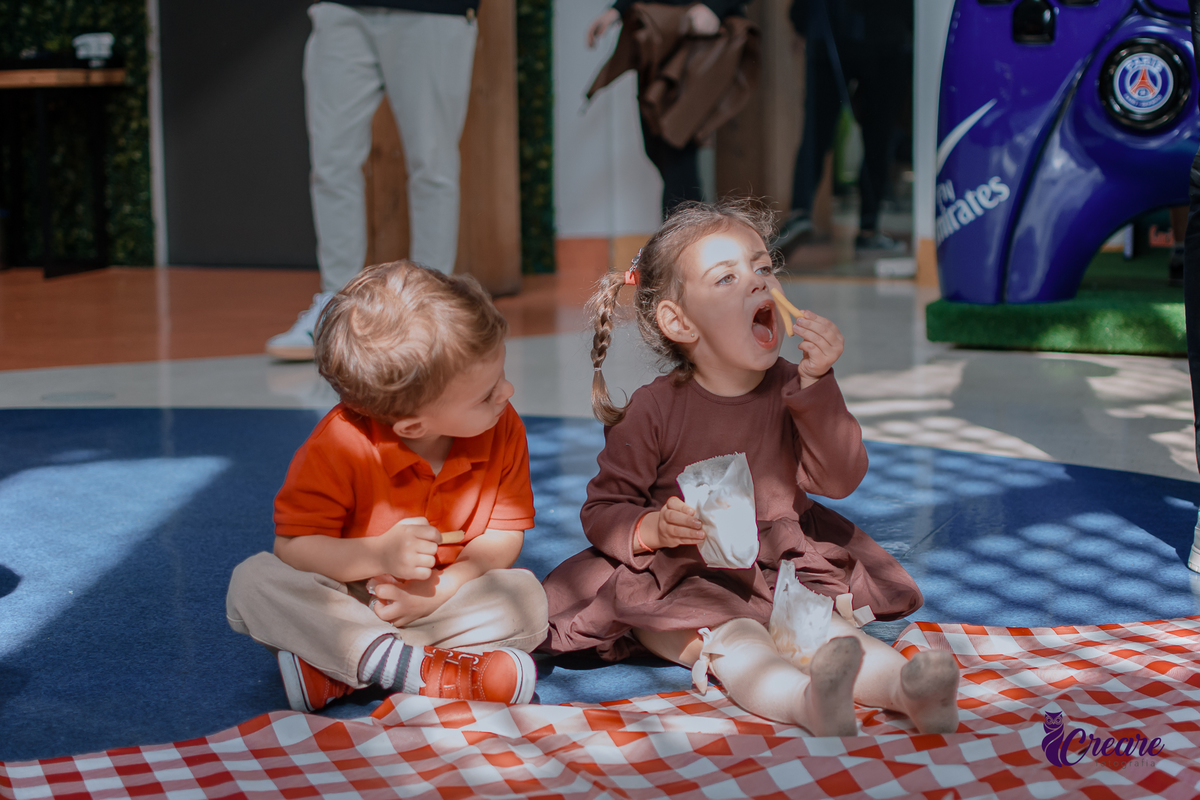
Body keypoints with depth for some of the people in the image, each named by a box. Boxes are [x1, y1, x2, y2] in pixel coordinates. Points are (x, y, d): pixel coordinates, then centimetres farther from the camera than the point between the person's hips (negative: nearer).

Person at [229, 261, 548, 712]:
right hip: (345, 602, -2)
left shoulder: (503, 431, -12)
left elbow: (505, 534, -8)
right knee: (252, 584, -27)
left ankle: (335, 672, -33)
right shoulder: (341, 445, -23)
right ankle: (426, 671, -38)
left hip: (444, 600, 2)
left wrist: (438, 591, -24)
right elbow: (293, 545, -18)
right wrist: (379, 556, -33)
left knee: (529, 599, -25)